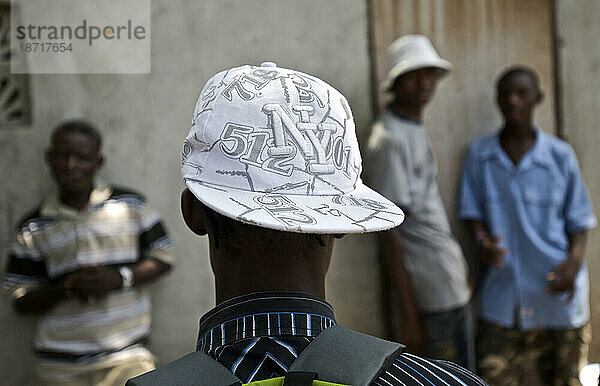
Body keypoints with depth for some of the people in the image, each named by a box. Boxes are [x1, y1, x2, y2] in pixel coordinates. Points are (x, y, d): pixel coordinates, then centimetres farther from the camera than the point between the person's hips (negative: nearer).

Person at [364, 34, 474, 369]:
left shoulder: (417, 129, 12)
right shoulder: (389, 141, -17)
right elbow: (389, 231, -20)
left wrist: (459, 266, 18)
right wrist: (407, 314, -19)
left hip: (449, 281, 9)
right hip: (431, 292, -9)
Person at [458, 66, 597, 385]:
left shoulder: (560, 155, 1)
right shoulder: (479, 155, 3)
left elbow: (578, 219, 5)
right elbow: (472, 211, 8)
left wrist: (574, 261, -12)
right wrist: (481, 239, -13)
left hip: (556, 289, 0)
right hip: (503, 292, 0)